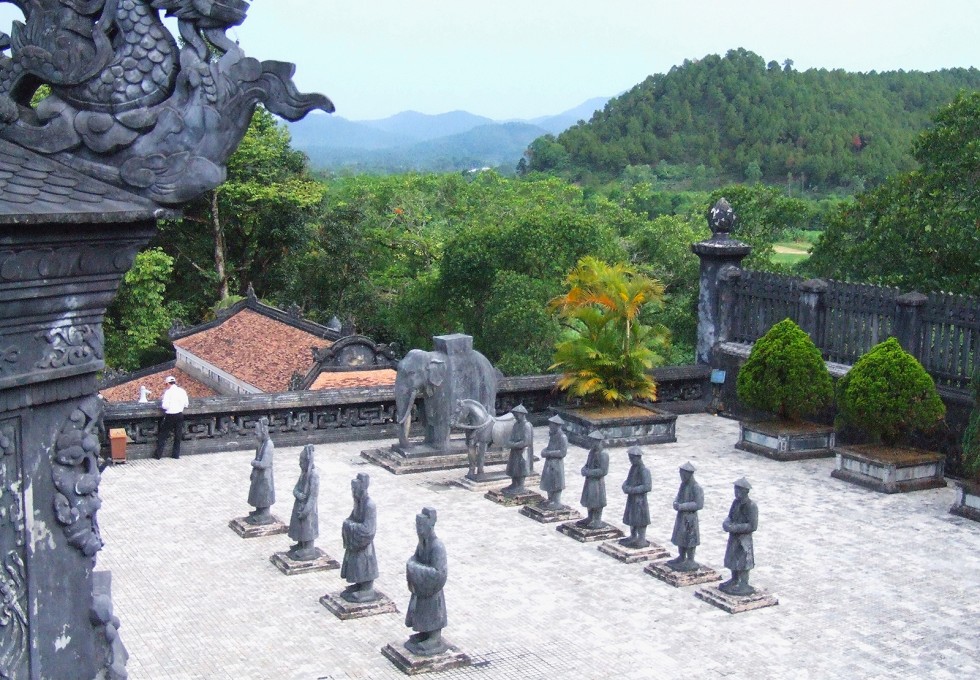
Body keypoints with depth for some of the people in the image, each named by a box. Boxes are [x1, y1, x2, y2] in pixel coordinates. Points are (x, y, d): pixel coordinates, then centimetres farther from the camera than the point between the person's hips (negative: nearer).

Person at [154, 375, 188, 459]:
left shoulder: (168, 392, -14)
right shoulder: (182, 391, 0)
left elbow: (165, 406, -17)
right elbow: (186, 404, 6)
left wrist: (162, 400, 2)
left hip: (170, 415, -4)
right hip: (179, 414, 4)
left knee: (163, 435, 7)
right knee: (178, 436, 14)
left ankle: (158, 454, 9)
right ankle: (176, 454, 18)